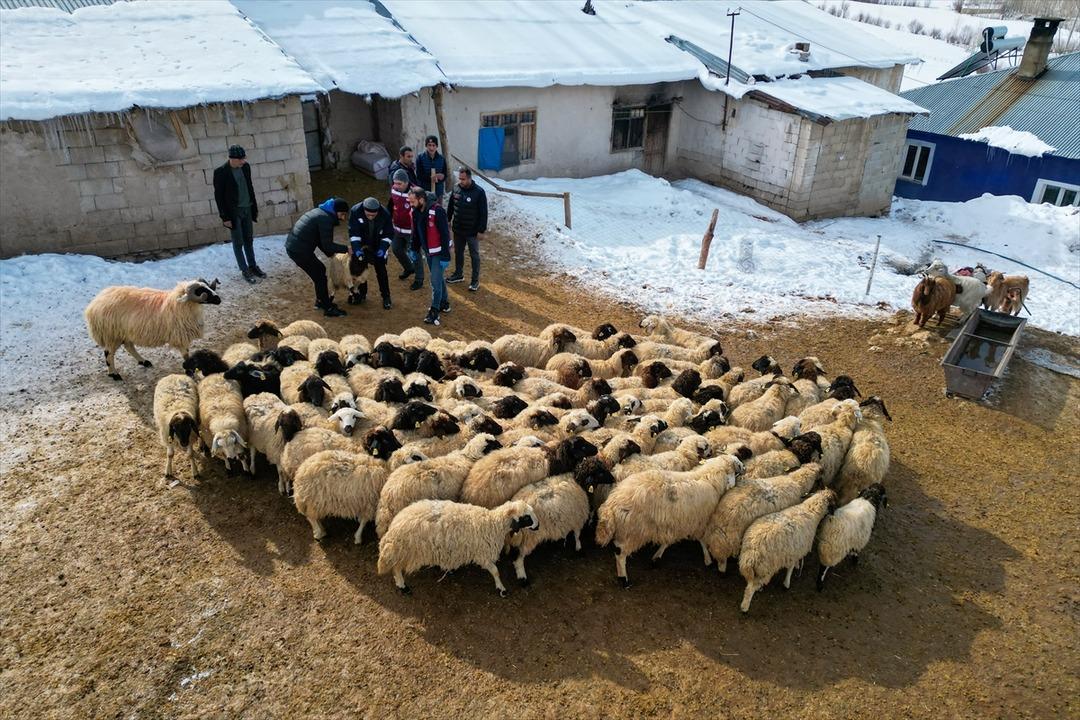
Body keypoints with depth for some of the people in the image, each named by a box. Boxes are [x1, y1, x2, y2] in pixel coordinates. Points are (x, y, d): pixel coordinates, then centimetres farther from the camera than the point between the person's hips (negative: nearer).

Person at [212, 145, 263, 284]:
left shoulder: (245, 167, 0)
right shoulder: (220, 172, -16)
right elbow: (218, 196, -12)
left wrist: (255, 208, 12)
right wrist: (225, 217, -13)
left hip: (247, 209, 5)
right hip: (234, 212, -5)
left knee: (249, 240, 14)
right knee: (238, 242, 4)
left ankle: (253, 266, 25)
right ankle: (244, 270, 12)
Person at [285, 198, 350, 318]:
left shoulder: (320, 211, 15)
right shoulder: (326, 219, -17)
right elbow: (327, 244, -18)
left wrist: (330, 253, 17)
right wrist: (346, 249, -9)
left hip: (293, 246, 10)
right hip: (299, 250, -10)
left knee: (320, 270, 21)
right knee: (319, 276, 0)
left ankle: (321, 301, 33)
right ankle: (328, 309, 7)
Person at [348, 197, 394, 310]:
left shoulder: (385, 214, -29)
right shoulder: (355, 211, -30)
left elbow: (389, 234, -16)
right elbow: (353, 233, -23)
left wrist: (382, 249, -27)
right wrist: (357, 249, -33)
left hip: (377, 244, -1)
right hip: (361, 243, 1)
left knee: (381, 269, -3)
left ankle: (386, 296, 9)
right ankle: (361, 292, 26)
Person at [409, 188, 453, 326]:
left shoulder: (437, 211, -26)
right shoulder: (416, 211, -2)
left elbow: (445, 233, -24)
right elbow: (416, 232, 12)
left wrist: (445, 256, -22)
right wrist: (415, 250, 15)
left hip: (439, 252, -7)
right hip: (428, 251, 7)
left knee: (436, 281, -8)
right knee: (438, 278, 19)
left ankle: (434, 312, 0)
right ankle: (444, 304, 35)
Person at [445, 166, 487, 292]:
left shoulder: (479, 192, -18)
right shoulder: (456, 189, -2)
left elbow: (483, 213, -15)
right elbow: (450, 207, 13)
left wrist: (481, 230, -15)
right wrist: (448, 220, 16)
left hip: (472, 232, -5)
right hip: (457, 230, 5)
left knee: (474, 255, 7)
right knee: (458, 252, 20)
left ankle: (475, 280, 18)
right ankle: (458, 274, 38)